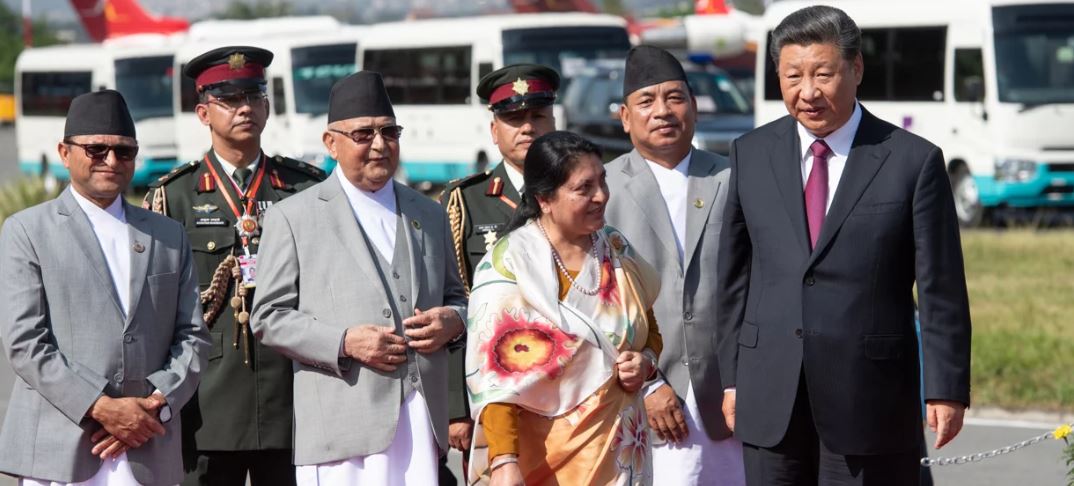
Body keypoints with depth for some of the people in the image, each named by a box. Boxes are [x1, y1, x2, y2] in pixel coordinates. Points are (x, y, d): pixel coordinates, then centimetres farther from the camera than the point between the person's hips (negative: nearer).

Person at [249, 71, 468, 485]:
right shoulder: (293, 218, 7)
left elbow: (456, 297, 27)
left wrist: (453, 322, 2)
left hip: (423, 419, 4)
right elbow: (269, 317, 2)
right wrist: (344, 342, -12)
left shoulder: (430, 215, 20)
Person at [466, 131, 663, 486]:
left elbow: (650, 331, 20)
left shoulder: (617, 251, 7)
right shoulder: (506, 265, -9)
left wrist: (646, 362, -3)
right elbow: (495, 376, -13)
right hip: (541, 457, -4)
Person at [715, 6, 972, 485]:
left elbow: (941, 289, -3)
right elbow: (734, 275, 12)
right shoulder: (751, 155, 7)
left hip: (871, 404, -3)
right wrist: (731, 376, 9)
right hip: (771, 399, 3)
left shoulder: (914, 161, -3)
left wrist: (946, 389, -6)